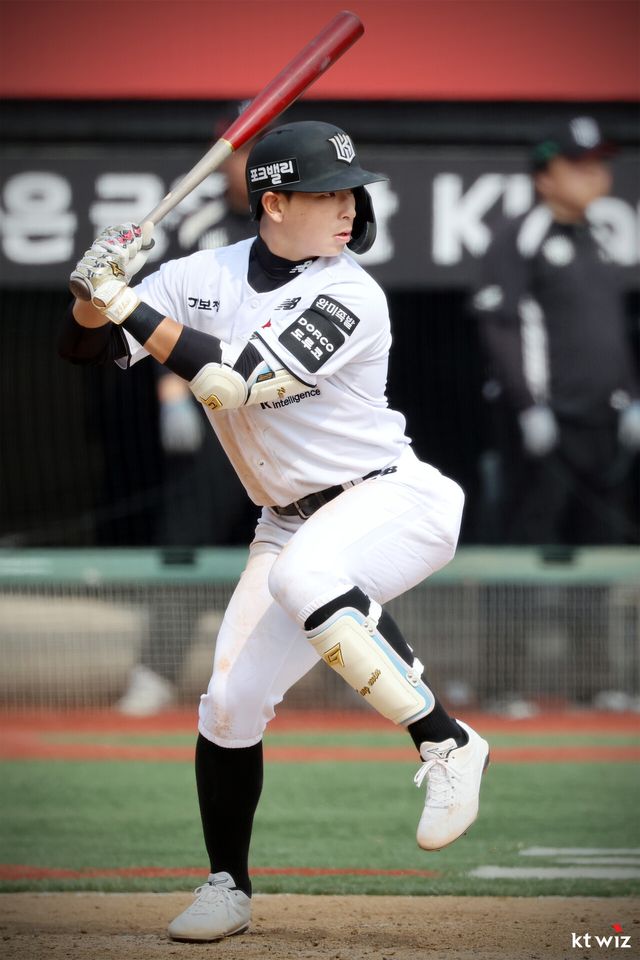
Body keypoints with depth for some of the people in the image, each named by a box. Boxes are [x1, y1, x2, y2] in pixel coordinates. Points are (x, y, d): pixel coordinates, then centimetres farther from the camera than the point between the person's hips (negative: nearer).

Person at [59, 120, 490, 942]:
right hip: (291, 525, 6)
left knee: (301, 574, -37)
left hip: (391, 500, -6)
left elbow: (238, 381, -27)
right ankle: (228, 887, 17)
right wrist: (98, 292, -18)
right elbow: (85, 348, 4)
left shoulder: (351, 297, -17)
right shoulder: (204, 278, 0)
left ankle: (445, 744, -27)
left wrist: (128, 304, -24)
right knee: (231, 703, -3)